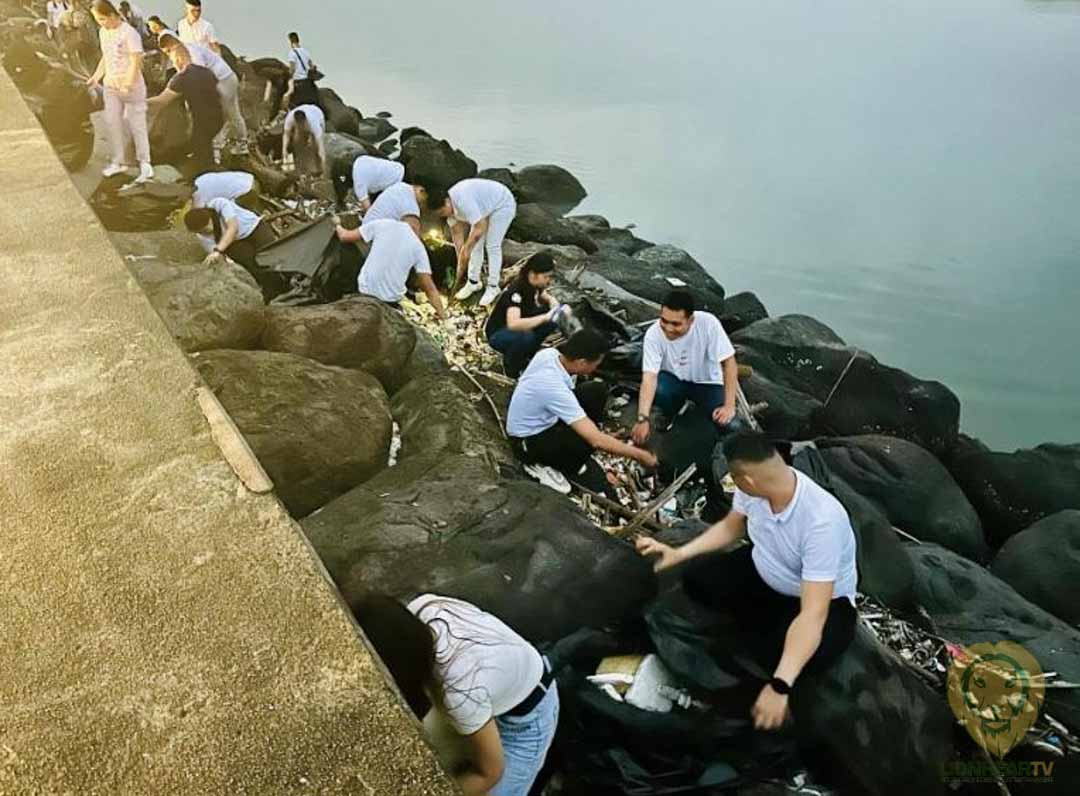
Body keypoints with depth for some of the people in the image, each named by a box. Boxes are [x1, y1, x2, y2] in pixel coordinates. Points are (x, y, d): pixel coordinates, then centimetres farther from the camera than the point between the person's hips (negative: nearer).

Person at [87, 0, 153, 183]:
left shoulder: (129, 33, -13)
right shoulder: (103, 33, 10)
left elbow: (136, 61, -17)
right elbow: (105, 58, 19)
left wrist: (128, 84, -26)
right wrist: (96, 77, 8)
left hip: (132, 87, -7)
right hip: (111, 86, 7)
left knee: (136, 125, -3)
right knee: (111, 124, 4)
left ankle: (145, 165, 5)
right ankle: (117, 162, 14)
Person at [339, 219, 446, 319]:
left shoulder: (382, 224, -3)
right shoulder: (418, 247, -2)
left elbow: (345, 237, 5)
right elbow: (429, 288, -6)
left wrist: (338, 227, 27)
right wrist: (443, 315, 3)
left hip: (366, 289, 1)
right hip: (392, 297, 0)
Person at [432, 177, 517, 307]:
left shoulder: (462, 200, -38)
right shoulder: (450, 207, -10)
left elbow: (480, 227, -35)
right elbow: (457, 235, -3)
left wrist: (467, 249, -23)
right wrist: (460, 262, -5)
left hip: (502, 205, -8)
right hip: (485, 207, 8)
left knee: (492, 246, -11)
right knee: (475, 244, 5)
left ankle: (493, 287, -2)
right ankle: (473, 282, 17)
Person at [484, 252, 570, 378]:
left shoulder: (535, 285, -9)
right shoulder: (516, 291, -32)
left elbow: (547, 297, 15)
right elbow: (513, 324, -47)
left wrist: (555, 306, -9)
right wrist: (545, 317, -47)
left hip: (518, 328, 8)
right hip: (497, 334, -8)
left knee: (552, 320, -12)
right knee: (525, 337, -38)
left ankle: (527, 354, 7)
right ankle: (510, 364, -6)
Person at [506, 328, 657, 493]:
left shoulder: (550, 353, -14)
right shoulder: (555, 388, -37)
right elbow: (597, 440, -36)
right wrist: (640, 455, -25)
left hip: (541, 418, 8)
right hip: (527, 442, -8)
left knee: (597, 391, -4)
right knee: (589, 440, -32)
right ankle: (540, 464, -4)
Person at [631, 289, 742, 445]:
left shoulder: (708, 323, -28)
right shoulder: (653, 334, -26)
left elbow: (729, 363, -21)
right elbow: (649, 377, -32)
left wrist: (729, 406, -26)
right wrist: (643, 418, -45)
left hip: (707, 383, 0)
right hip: (674, 380, 0)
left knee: (730, 427, -21)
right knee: (657, 390, -35)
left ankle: (698, 407, 12)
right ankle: (667, 415, 1)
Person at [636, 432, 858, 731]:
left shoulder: (822, 520, -39)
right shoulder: (754, 488, -20)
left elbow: (813, 613, -40)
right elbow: (731, 528, 3)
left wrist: (779, 686, -46)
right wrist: (678, 553, -8)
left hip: (824, 598, -6)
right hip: (763, 573, 6)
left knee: (809, 655, -35)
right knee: (696, 577, -12)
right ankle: (775, 632, 1)